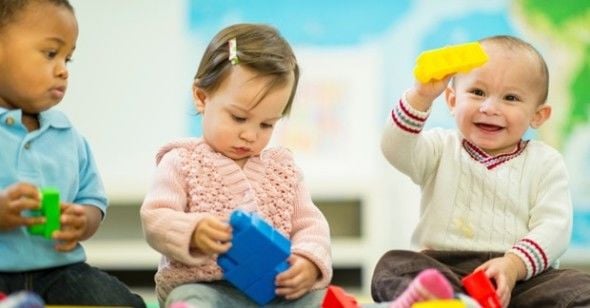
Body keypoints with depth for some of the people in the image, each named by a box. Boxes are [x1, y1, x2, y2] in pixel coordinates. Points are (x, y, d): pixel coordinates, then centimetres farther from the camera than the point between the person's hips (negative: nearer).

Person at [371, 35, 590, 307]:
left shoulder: (544, 163, 11)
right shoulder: (441, 149, 14)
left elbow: (553, 226, -1)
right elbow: (395, 150, -6)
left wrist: (513, 265, -19)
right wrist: (422, 96, -21)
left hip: (520, 275, 0)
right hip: (442, 267, 0)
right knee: (392, 266, -29)